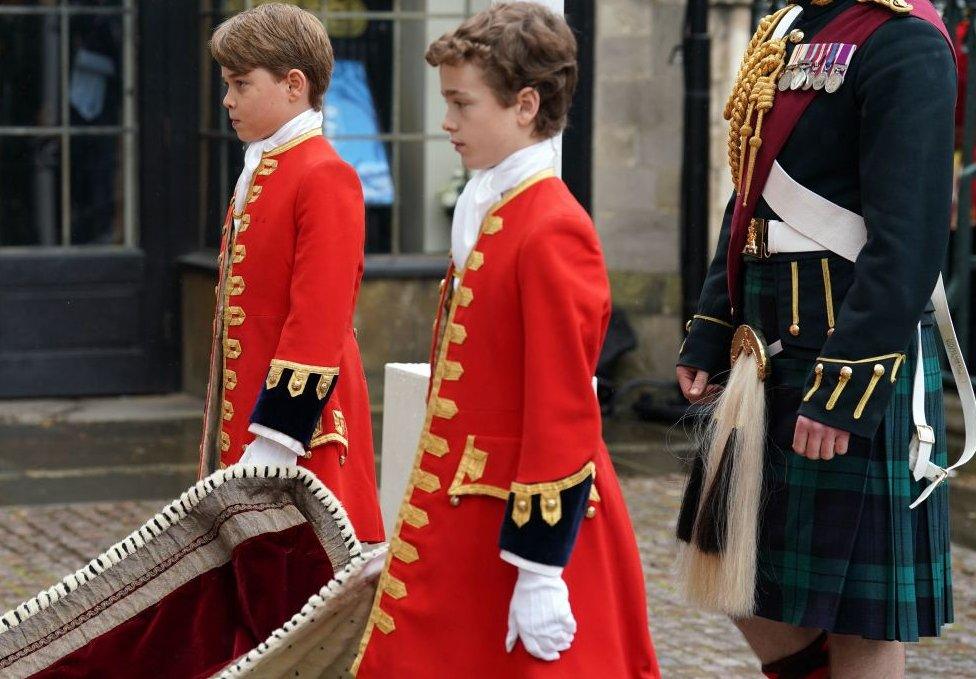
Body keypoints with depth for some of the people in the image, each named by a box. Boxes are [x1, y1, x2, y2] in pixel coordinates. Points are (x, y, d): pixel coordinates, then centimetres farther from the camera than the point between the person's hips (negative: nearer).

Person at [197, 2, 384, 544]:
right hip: (242, 416, 9)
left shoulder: (324, 178, -15)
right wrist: (224, 437, 18)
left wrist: (272, 447, -22)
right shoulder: (257, 174, 14)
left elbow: (318, 326, -20)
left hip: (300, 435, -9)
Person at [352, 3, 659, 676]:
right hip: (465, 514, 9)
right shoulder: (485, 211, 11)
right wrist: (413, 541, 18)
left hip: (526, 521, -9)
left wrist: (541, 574, -20)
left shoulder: (551, 232, -18)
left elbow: (563, 412, -20)